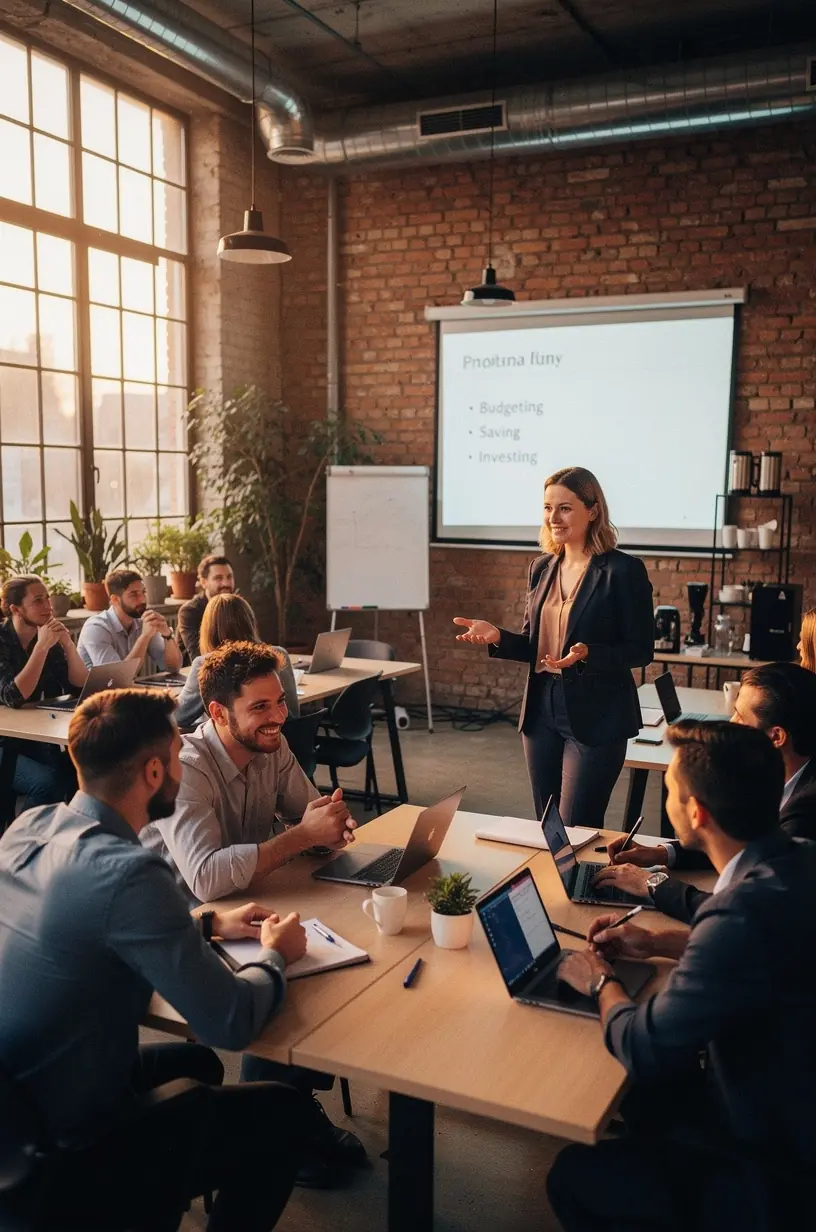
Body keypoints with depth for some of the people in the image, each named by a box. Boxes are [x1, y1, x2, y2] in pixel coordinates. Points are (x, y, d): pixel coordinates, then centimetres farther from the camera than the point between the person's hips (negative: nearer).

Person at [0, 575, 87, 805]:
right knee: (47, 782, -29)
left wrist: (68, 644, -12)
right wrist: (42, 647, -24)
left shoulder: (49, 639, 5)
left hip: (39, 740, 5)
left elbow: (81, 688, 0)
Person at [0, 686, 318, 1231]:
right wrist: (275, 957, -4)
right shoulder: (128, 872, -30)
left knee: (196, 1063, 27)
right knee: (288, 1112, 7)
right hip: (66, 1163, -8)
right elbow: (233, 1023, -24)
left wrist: (208, 923, 10)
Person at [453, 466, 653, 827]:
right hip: (542, 713, 6)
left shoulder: (623, 570, -11)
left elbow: (641, 650, -10)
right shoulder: (541, 568, 8)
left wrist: (587, 654, -26)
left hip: (595, 718, -6)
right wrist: (497, 637, -7)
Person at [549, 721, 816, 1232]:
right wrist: (658, 942, 10)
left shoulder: (747, 911, -35)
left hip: (774, 1170, -8)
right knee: (629, 1098, 23)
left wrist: (602, 983, -3)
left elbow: (643, 1050, -23)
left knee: (575, 1175, 7)